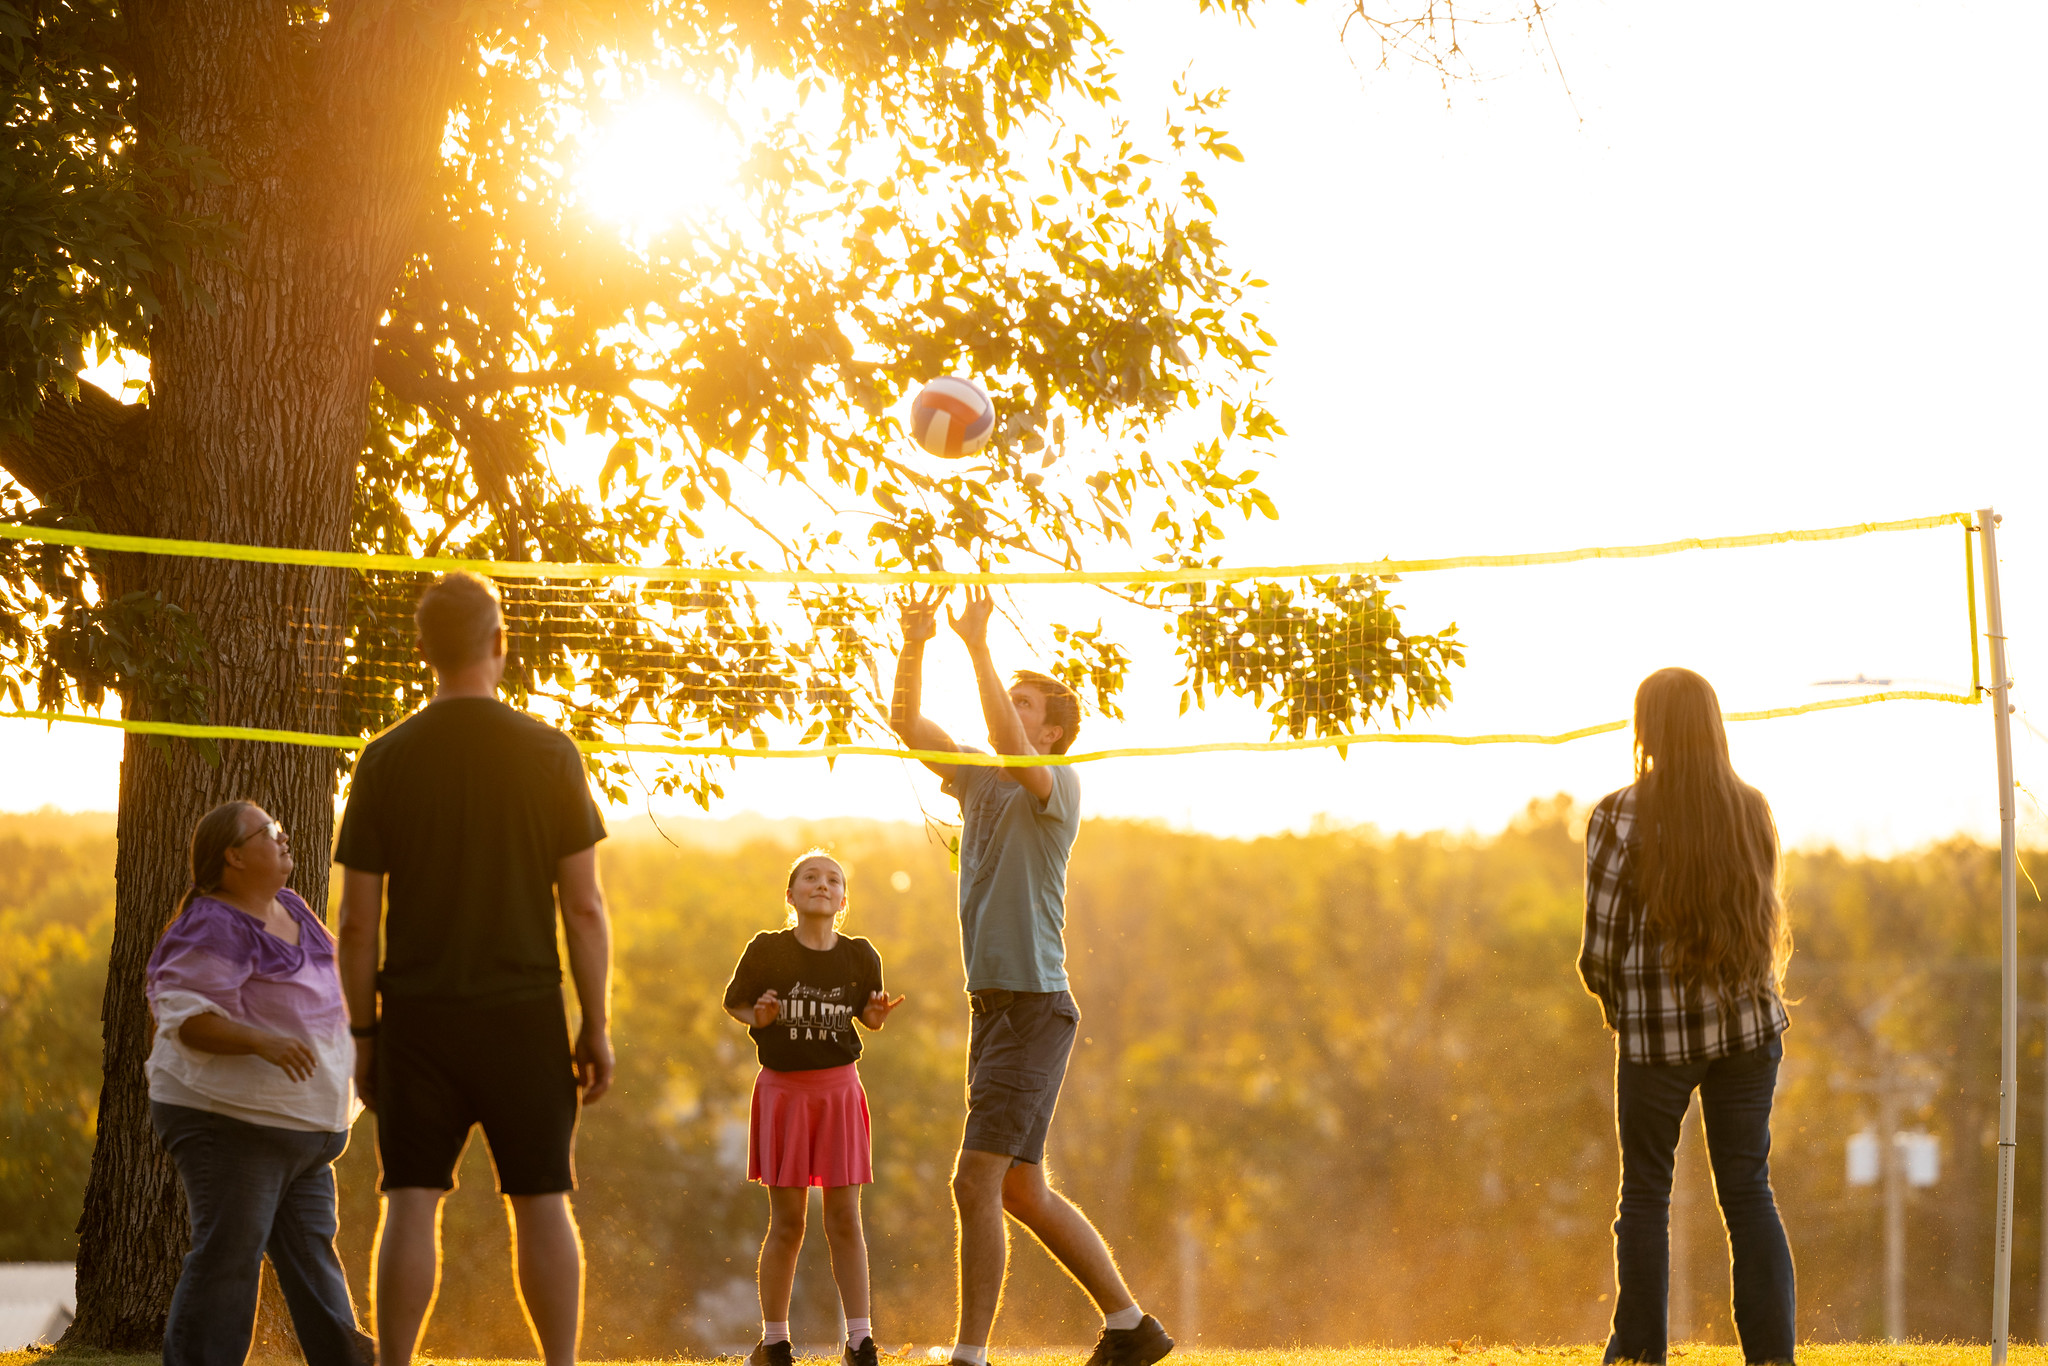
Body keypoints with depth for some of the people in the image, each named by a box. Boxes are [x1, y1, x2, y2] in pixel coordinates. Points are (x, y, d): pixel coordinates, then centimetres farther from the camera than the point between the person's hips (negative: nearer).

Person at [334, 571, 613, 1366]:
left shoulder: (386, 762, -1)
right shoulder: (549, 755, -3)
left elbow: (357, 921, -1)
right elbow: (583, 905, -4)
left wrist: (363, 1032, 7)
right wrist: (597, 1025, 2)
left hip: (417, 1013, 0)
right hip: (524, 1010, 0)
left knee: (411, 1204, 2)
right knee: (541, 1202, 6)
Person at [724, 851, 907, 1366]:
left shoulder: (860, 956, -2)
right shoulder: (767, 950, -7)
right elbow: (734, 1002, 6)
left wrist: (878, 1013, -9)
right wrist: (758, 1016, -14)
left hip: (839, 1090, 1)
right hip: (782, 1091, -1)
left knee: (844, 1219, 1)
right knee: (786, 1223, 2)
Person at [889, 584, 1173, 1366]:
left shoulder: (1057, 786, -6)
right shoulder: (979, 781, 15)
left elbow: (1011, 745, -26)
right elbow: (905, 722, 10)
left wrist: (978, 648, -29)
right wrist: (915, 646, -5)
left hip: (1034, 1006, -9)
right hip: (993, 1003, 9)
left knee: (976, 1183, -13)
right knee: (1022, 1190, 12)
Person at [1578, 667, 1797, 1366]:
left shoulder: (1620, 816, -11)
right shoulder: (1752, 810, 2)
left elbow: (1602, 942, -8)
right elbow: (1762, 917, 11)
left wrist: (1609, 996, 11)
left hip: (1656, 1028, -3)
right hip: (1749, 1021, 3)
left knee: (1645, 1195, 8)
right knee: (1748, 1189, 8)